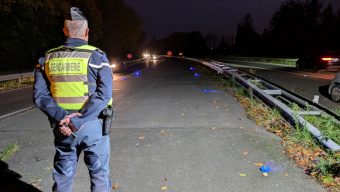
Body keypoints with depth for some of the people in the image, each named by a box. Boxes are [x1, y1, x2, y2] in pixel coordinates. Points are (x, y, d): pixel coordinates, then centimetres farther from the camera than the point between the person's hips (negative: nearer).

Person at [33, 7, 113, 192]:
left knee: (63, 176, 18)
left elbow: (40, 96, -3)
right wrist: (79, 121, -18)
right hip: (92, 125, -3)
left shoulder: (47, 58, 3)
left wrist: (61, 117, -12)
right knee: (99, 173, 12)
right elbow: (103, 94, -18)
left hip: (62, 125, 4)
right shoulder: (96, 56, -8)